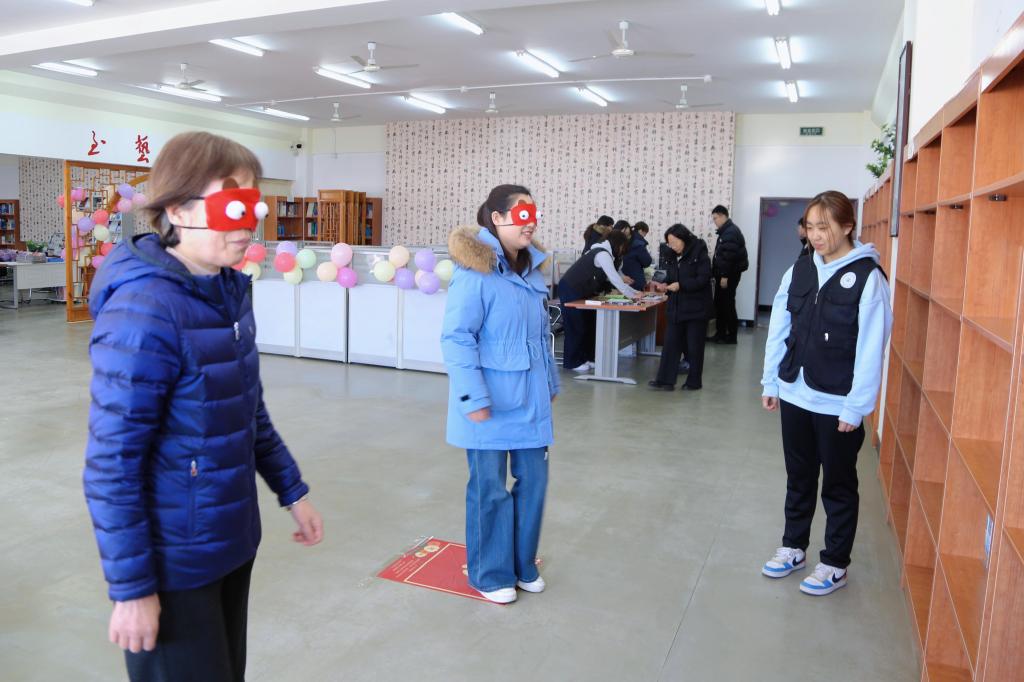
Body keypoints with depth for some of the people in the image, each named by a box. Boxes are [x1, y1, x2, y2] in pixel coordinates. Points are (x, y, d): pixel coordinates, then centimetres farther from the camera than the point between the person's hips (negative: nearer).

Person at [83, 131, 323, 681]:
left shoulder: (230, 290, 1)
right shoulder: (145, 311, -24)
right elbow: (111, 463, -21)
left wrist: (291, 490, 13)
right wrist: (131, 585, -17)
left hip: (232, 540, 8)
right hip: (173, 559, -8)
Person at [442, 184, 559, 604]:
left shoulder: (532, 271, 9)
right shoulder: (475, 272, -16)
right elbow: (456, 338, -18)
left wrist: (550, 384, 19)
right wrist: (474, 398, -21)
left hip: (530, 401, 7)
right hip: (490, 404, -7)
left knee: (533, 480, 13)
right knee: (490, 488, 7)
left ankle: (523, 565, 34)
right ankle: (489, 574, 27)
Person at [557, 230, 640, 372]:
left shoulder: (605, 253, 12)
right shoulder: (603, 254, -18)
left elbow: (610, 277, 13)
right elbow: (614, 278, -22)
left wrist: (634, 291, 9)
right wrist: (631, 295, -16)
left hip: (580, 291, 10)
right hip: (570, 291, -10)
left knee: (589, 324, 10)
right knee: (576, 327, -4)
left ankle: (585, 358, 17)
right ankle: (572, 362, 4)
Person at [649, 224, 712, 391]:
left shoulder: (699, 254, -10)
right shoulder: (673, 257, 8)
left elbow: (703, 279, -17)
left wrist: (680, 285, -25)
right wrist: (665, 284, -6)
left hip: (696, 308, -6)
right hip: (676, 308, 6)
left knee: (694, 346, 4)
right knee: (671, 344, 2)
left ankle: (694, 381, 16)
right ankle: (666, 380, 4)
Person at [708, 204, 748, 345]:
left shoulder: (731, 232, -16)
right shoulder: (726, 231, 17)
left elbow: (729, 256, -22)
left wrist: (725, 276, -24)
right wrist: (718, 274, 17)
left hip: (729, 275, -10)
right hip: (724, 274, 10)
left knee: (728, 304, -4)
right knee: (719, 303, 12)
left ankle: (731, 336, 3)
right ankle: (720, 334, 19)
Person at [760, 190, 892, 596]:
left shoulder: (867, 276, -11)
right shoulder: (799, 270, 4)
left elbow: (871, 347, -14)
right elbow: (779, 329, 8)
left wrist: (856, 406, -15)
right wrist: (771, 382, 7)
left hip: (838, 404, -5)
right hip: (795, 395, 5)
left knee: (838, 486, 11)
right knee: (798, 478, 18)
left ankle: (835, 565, 26)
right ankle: (793, 548, 35)